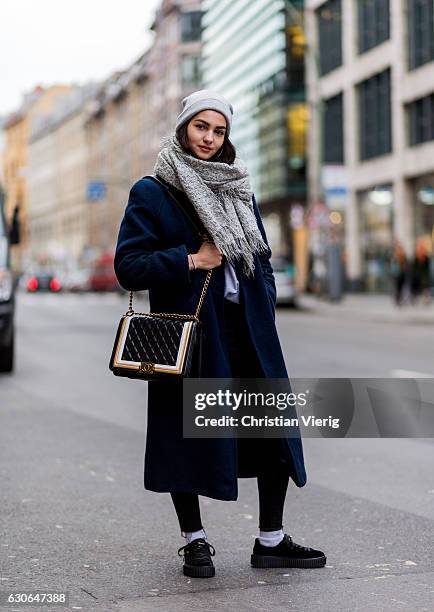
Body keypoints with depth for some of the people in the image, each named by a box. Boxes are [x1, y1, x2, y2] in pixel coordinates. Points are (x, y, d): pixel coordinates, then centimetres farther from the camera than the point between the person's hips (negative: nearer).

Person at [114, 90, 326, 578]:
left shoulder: (238, 189, 15)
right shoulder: (151, 193, -2)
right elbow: (127, 266, -9)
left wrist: (263, 311, 5)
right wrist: (191, 261, -14)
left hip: (248, 331, 5)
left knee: (276, 428, 3)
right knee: (187, 433, 3)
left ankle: (271, 541, 17)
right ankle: (194, 541, 20)